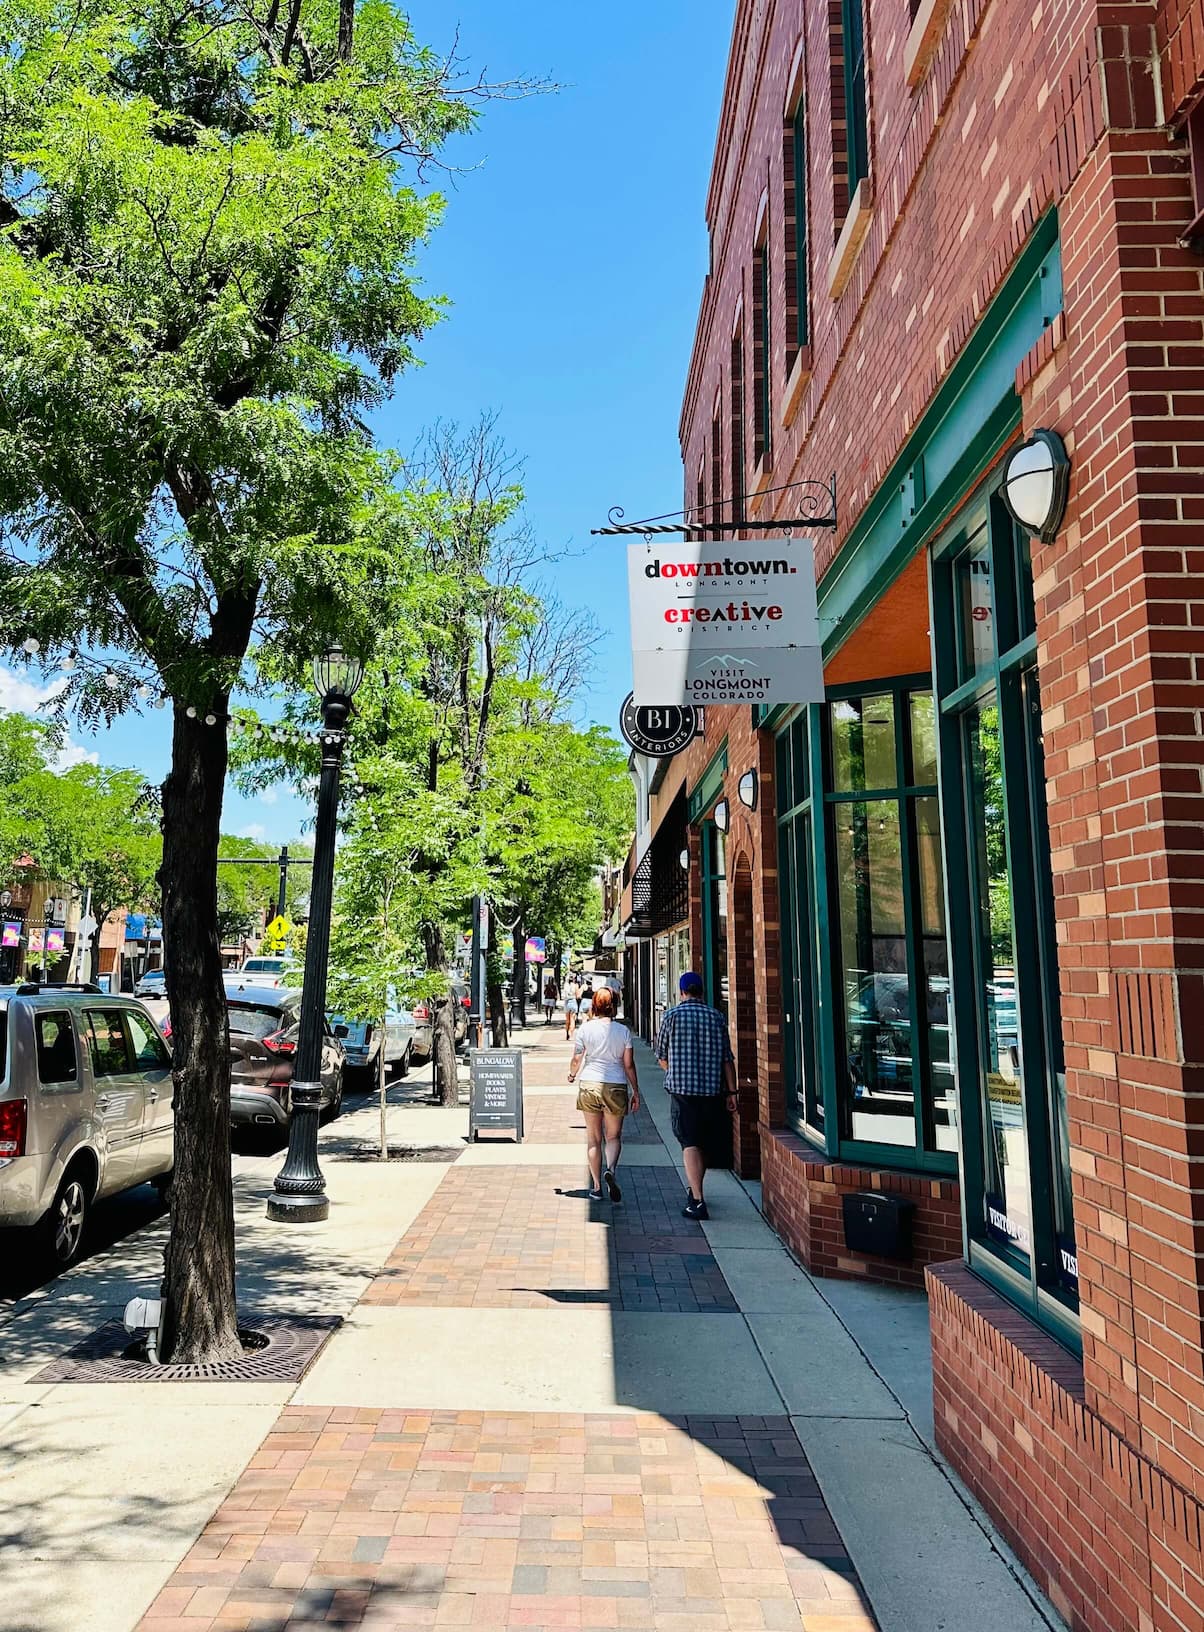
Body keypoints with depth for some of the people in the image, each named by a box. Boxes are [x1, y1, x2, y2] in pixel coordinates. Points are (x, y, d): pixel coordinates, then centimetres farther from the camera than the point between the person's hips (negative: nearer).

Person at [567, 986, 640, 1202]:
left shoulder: (585, 1028, -2)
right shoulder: (623, 1031, -1)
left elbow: (576, 1059, 0)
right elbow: (629, 1065, -1)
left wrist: (572, 1075, 21)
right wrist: (635, 1091, 7)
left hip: (590, 1085, 0)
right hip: (616, 1087, 0)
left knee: (593, 1139, 9)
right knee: (613, 1136, 11)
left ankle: (596, 1187, 11)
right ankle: (611, 1170, -16)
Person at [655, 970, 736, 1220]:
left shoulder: (672, 1016, -3)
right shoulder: (716, 1016, 4)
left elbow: (662, 1057, 6)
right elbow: (727, 1058, 3)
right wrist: (731, 1091, 8)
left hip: (681, 1088, -3)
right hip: (712, 1088, 3)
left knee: (690, 1144, -3)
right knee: (703, 1144, 18)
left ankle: (697, 1201, -12)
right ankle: (695, 1189, 34)